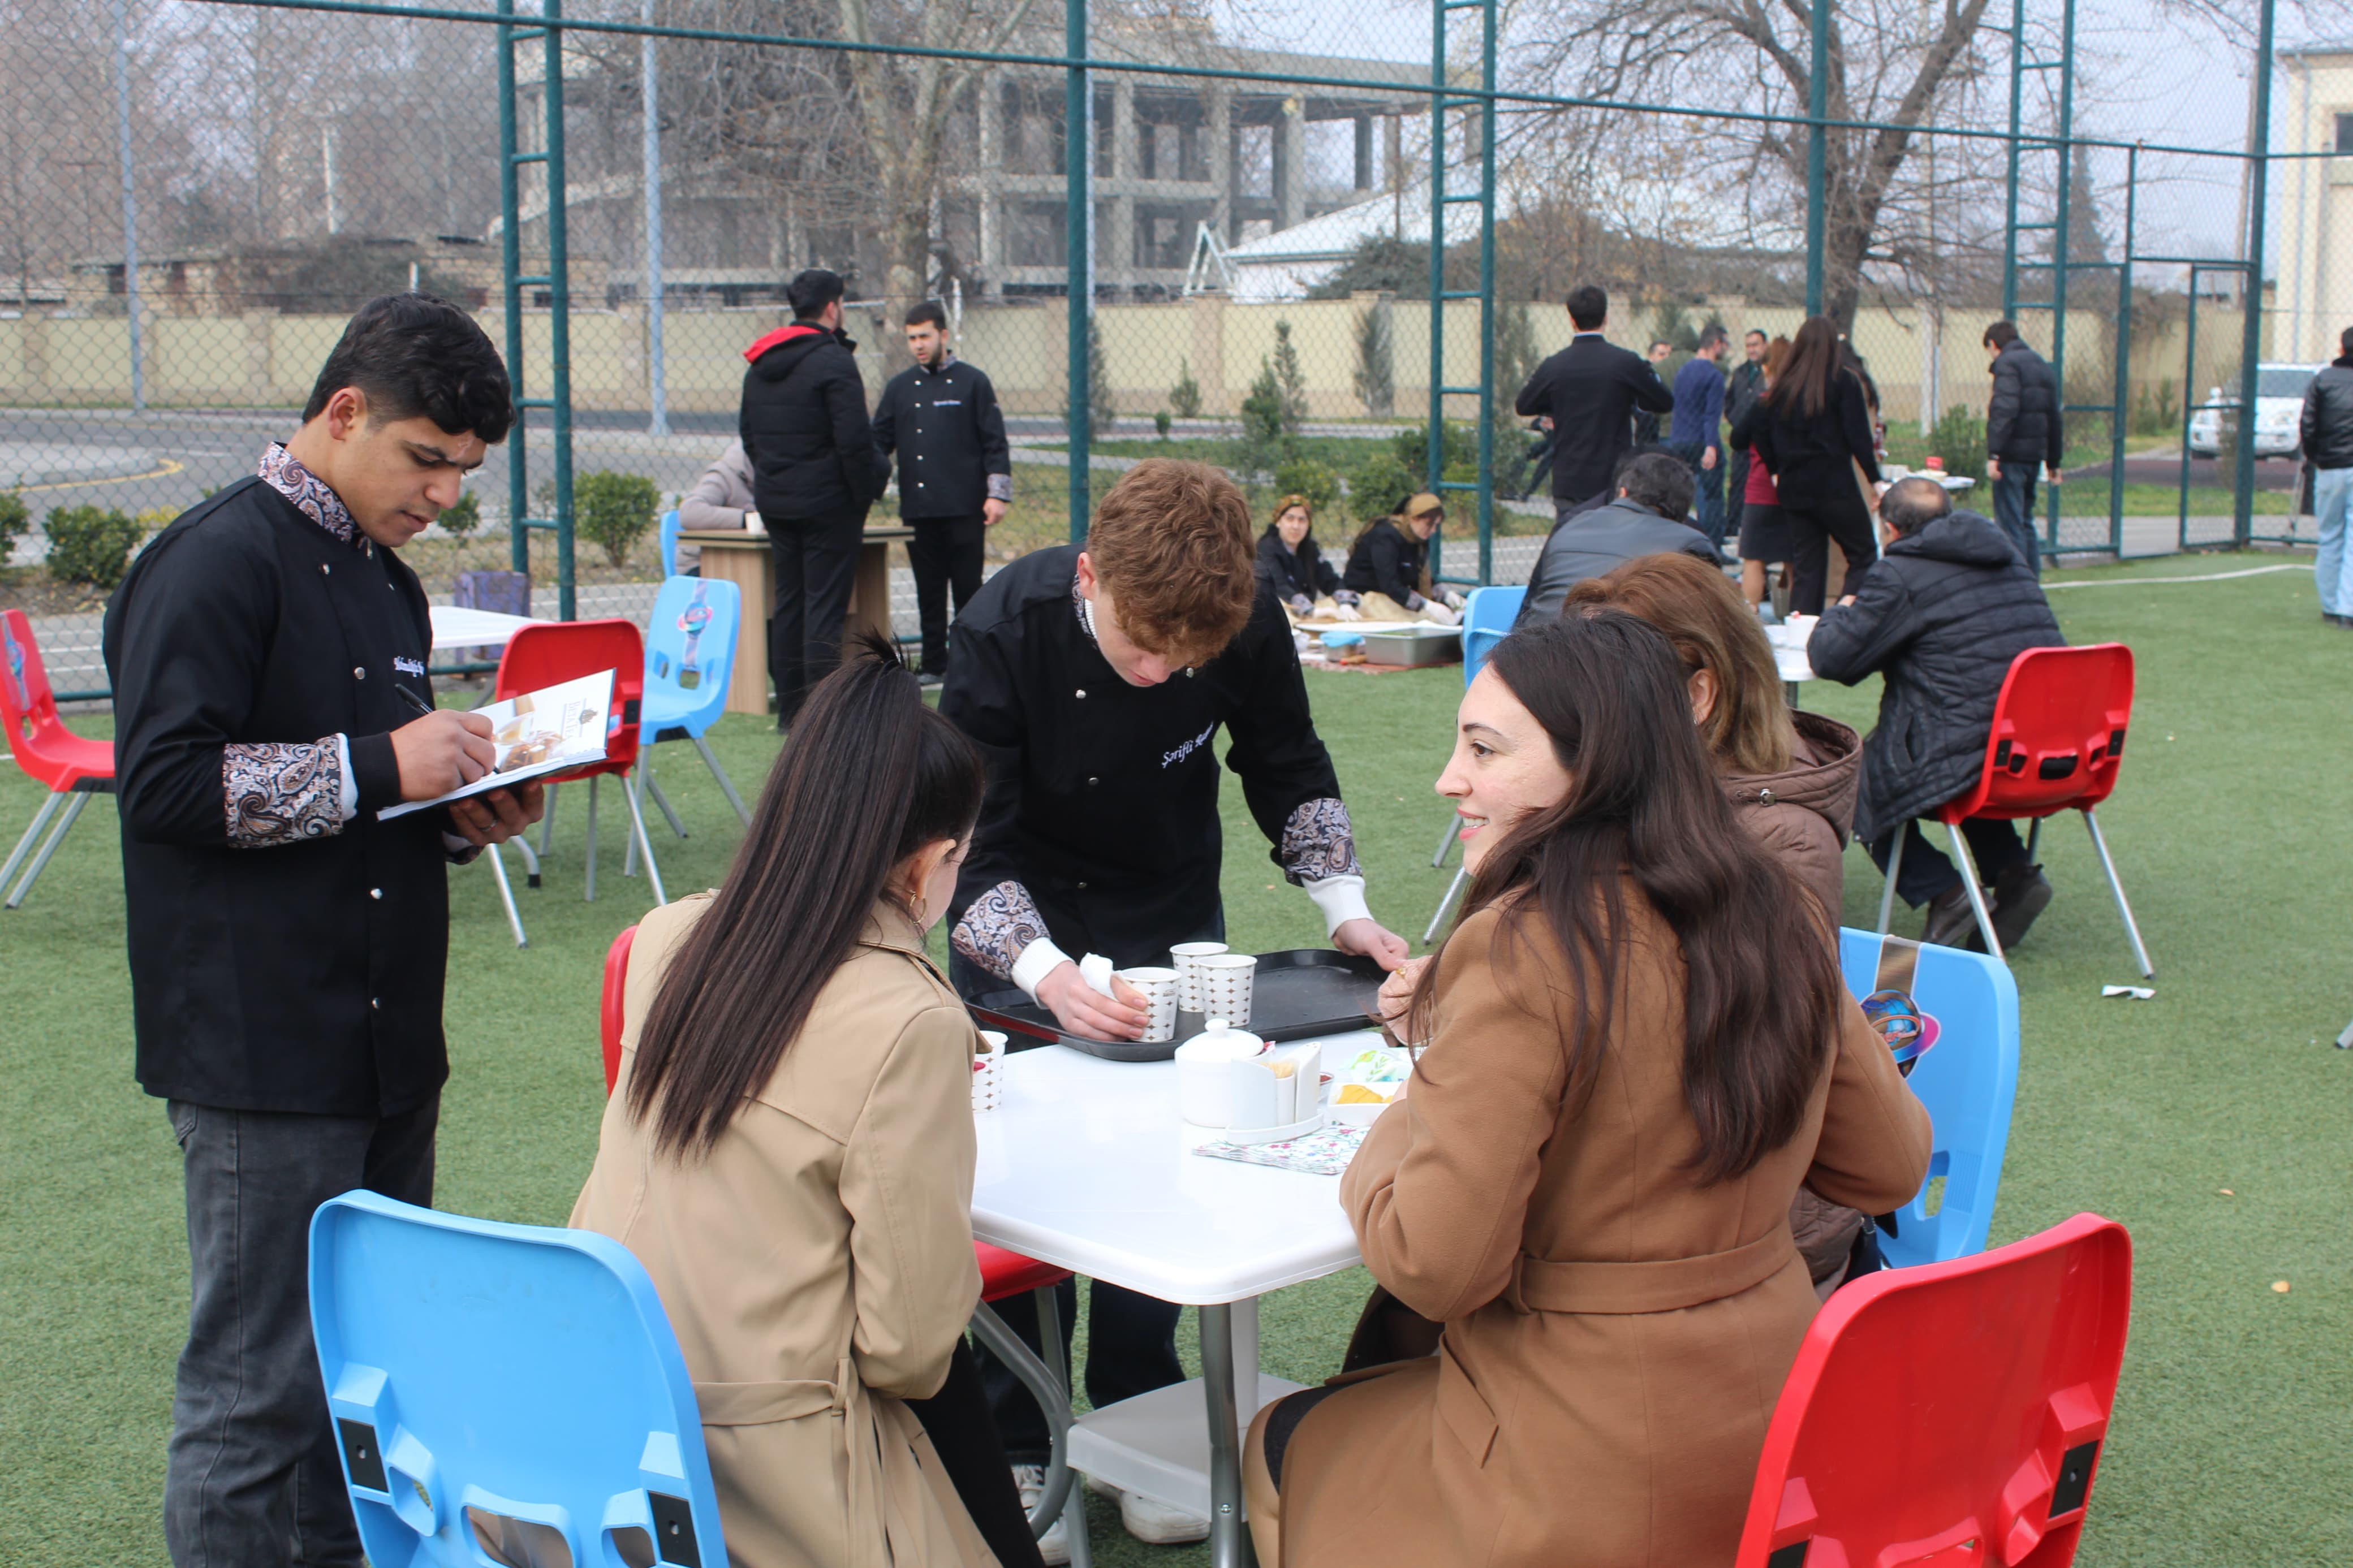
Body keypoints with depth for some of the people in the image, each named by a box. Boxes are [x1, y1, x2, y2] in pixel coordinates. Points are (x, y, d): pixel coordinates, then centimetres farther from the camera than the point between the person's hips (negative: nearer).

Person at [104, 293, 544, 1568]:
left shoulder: (385, 581, 19)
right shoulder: (217, 560, -9)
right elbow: (165, 785, -18)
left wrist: (465, 816, 6)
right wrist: (378, 766, -18)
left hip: (386, 1038, 9)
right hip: (262, 1051, -9)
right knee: (259, 1385, -4)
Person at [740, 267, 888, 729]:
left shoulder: (760, 365, 12)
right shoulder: (833, 361, -14)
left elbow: (749, 435, 18)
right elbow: (854, 440, -18)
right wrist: (864, 497, -10)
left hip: (774, 501, 7)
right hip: (827, 503, -7)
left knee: (788, 600, 13)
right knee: (825, 604, -6)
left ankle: (790, 708, 16)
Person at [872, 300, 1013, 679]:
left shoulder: (972, 383, 2)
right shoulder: (900, 387, 12)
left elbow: (995, 444, 0)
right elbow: (879, 441, 13)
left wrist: (997, 494, -8)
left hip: (964, 509, -3)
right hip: (917, 512, 4)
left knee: (967, 588, -1)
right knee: (929, 592, 7)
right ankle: (934, 666, 13)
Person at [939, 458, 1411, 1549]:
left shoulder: (1249, 622, -23)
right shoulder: (1004, 633, -30)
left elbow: (1289, 773, -3)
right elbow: (972, 848, -26)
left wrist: (1344, 908, -13)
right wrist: (1047, 975, -42)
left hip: (1173, 924, 2)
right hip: (1023, 931, -2)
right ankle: (1016, 1446, 11)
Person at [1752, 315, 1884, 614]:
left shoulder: (1780, 388, 7)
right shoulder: (1844, 382, -7)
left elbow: (1763, 436, 10)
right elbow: (1858, 436, -9)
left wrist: (1776, 472, 19)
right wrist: (1875, 480, -4)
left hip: (1793, 489, 5)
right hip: (1835, 488, -5)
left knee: (1807, 569, 9)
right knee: (1863, 559, 4)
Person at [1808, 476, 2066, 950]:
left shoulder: (1899, 575, -8)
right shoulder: (2006, 559, 15)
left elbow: (1829, 658, -5)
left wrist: (1841, 613, 18)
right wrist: (1862, 619, 31)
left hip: (1972, 759, -8)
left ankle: (1942, 893, 0)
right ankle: (2012, 872, 19)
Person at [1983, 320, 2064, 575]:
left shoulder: (2007, 363, -7)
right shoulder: (2041, 365, 21)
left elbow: (2005, 410, -21)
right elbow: (2055, 418, 24)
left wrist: (1994, 454, -25)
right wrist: (2053, 461, 28)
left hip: (2012, 455, -8)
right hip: (2035, 455, 8)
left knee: (2010, 524, -7)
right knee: (2025, 522, 17)